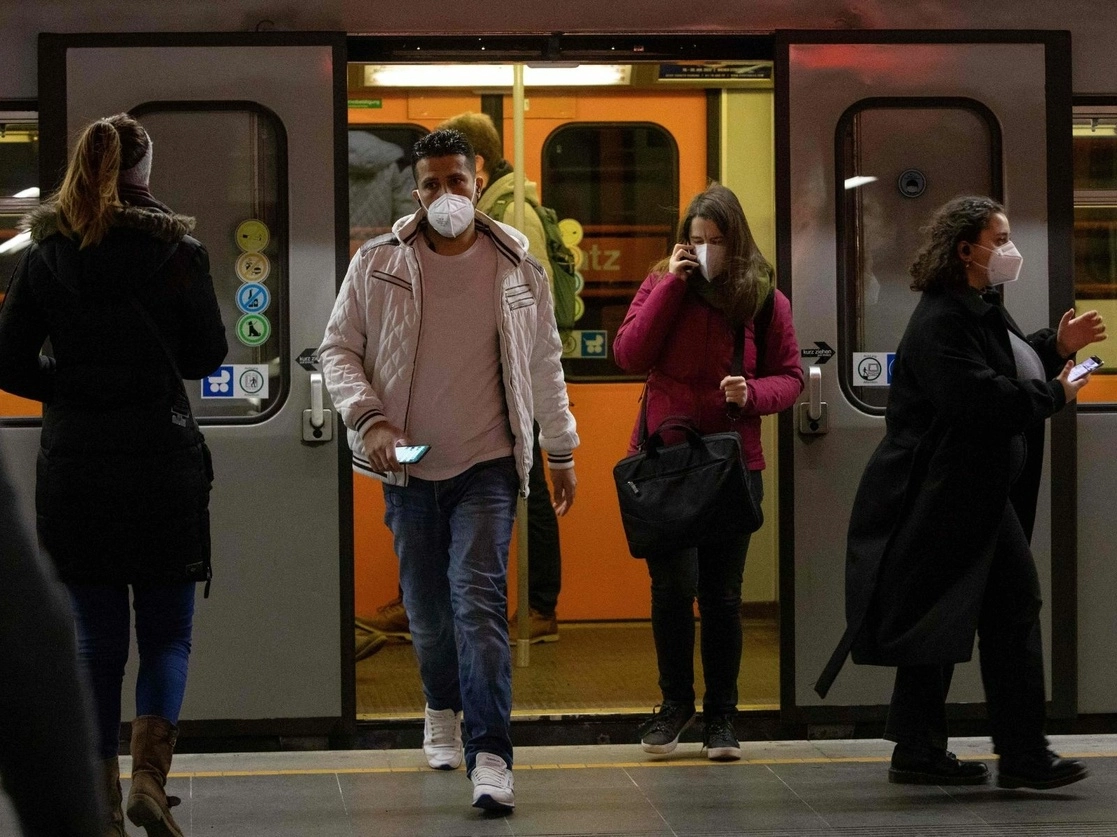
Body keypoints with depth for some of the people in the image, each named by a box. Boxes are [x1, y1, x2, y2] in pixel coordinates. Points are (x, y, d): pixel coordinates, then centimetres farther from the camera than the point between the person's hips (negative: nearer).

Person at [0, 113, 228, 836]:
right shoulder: (177, 251, -4)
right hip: (163, 460, -2)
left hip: (73, 462, 2)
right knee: (167, 631, 7)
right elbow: (207, 354, 4)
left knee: (95, 635, 9)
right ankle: (150, 773, -13)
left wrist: (71, 390, 12)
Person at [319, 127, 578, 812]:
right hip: (409, 468, 2)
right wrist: (368, 419, -12)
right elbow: (339, 348, 4)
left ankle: (490, 756, -21)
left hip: (487, 465, -2)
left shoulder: (516, 267, 1)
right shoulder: (378, 265, -1)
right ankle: (443, 710, 40)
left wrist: (561, 450, 16)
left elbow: (544, 363, 12)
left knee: (479, 598, -16)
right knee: (427, 607, 11)